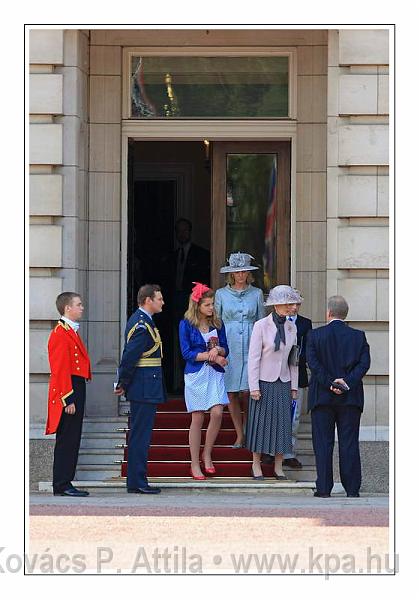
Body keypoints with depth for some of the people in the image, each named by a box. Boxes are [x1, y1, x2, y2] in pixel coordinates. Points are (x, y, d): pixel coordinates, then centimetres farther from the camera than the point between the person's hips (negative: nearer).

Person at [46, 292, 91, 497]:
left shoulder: (71, 332, 18)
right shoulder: (61, 333, -13)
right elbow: (60, 369, -19)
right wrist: (68, 400, -22)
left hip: (76, 391, 10)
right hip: (68, 392, -10)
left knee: (71, 441, 10)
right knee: (66, 440, -8)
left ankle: (64, 484, 13)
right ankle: (62, 485, -7)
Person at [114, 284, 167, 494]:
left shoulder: (138, 320, 15)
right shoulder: (143, 326, -18)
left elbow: (128, 355, 18)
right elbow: (129, 358, -20)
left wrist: (123, 384, 17)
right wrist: (123, 384, -10)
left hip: (142, 388, 10)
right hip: (145, 389, -10)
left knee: (139, 435, 13)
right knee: (140, 435, -7)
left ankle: (136, 481, 17)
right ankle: (137, 483, -4)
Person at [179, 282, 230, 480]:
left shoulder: (217, 323, 9)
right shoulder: (186, 324, -3)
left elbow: (225, 349, 10)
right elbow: (187, 353, -8)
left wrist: (218, 349, -13)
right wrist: (212, 356, -10)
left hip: (215, 374, 3)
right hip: (196, 374, -3)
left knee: (217, 413, -12)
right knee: (197, 418, -1)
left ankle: (207, 454, 8)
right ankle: (194, 464, 7)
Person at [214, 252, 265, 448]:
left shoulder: (256, 294, 8)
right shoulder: (221, 294, 7)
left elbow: (261, 322, 11)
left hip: (250, 346, -1)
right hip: (228, 347, 1)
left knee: (247, 392, -10)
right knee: (231, 393, 0)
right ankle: (240, 435, 10)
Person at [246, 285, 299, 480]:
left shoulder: (291, 327, 5)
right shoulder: (261, 326, -10)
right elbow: (253, 357, -10)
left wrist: (294, 386, 9)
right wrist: (254, 387, -13)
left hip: (283, 383, 4)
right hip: (264, 382, -4)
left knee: (282, 423, 4)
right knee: (260, 422, 1)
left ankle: (278, 467, 12)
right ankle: (256, 466, 10)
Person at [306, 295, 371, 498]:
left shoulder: (315, 335, -1)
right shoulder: (358, 336, 3)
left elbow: (313, 363, -10)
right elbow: (364, 363, -6)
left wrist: (330, 382, -11)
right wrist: (347, 382, -12)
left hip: (322, 396, -1)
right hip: (350, 397, 1)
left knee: (323, 443, 3)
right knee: (349, 443, 4)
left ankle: (324, 488, 1)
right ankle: (352, 488, 2)